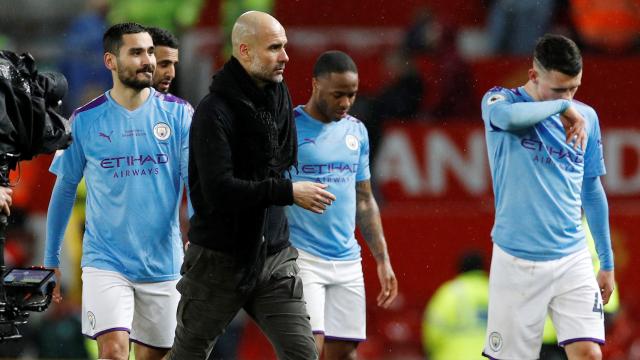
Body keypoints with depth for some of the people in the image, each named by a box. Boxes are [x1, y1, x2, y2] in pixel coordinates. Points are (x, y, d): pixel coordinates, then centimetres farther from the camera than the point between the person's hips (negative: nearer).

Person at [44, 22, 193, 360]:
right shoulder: (85, 120, -2)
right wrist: (51, 259, 10)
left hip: (163, 264, 2)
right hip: (105, 262, -2)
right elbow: (64, 190, 8)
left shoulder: (178, 113, -2)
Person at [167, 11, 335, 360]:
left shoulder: (279, 95, 7)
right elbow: (218, 189, -25)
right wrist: (288, 192, -25)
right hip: (220, 257, -6)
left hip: (274, 254, 6)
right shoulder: (214, 111, -16)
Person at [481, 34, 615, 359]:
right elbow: (507, 116, -30)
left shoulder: (586, 117, 9)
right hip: (516, 261, -3)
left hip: (573, 259, 3)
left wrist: (607, 262, 18)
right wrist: (562, 107, -17)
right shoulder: (499, 101, -3)